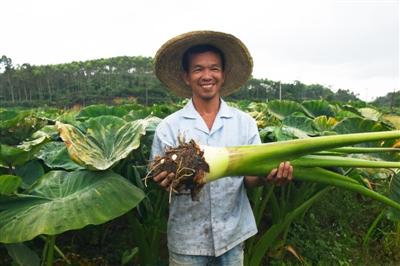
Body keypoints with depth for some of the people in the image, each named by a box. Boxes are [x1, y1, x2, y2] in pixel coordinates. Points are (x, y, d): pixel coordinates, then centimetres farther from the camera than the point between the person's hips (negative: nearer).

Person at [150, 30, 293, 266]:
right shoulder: (169, 127, -7)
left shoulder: (245, 123, -3)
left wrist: (269, 175, -22)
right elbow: (160, 180, -5)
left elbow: (250, 179, -2)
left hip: (232, 235, 2)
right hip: (187, 238, -1)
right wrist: (167, 180, -27)